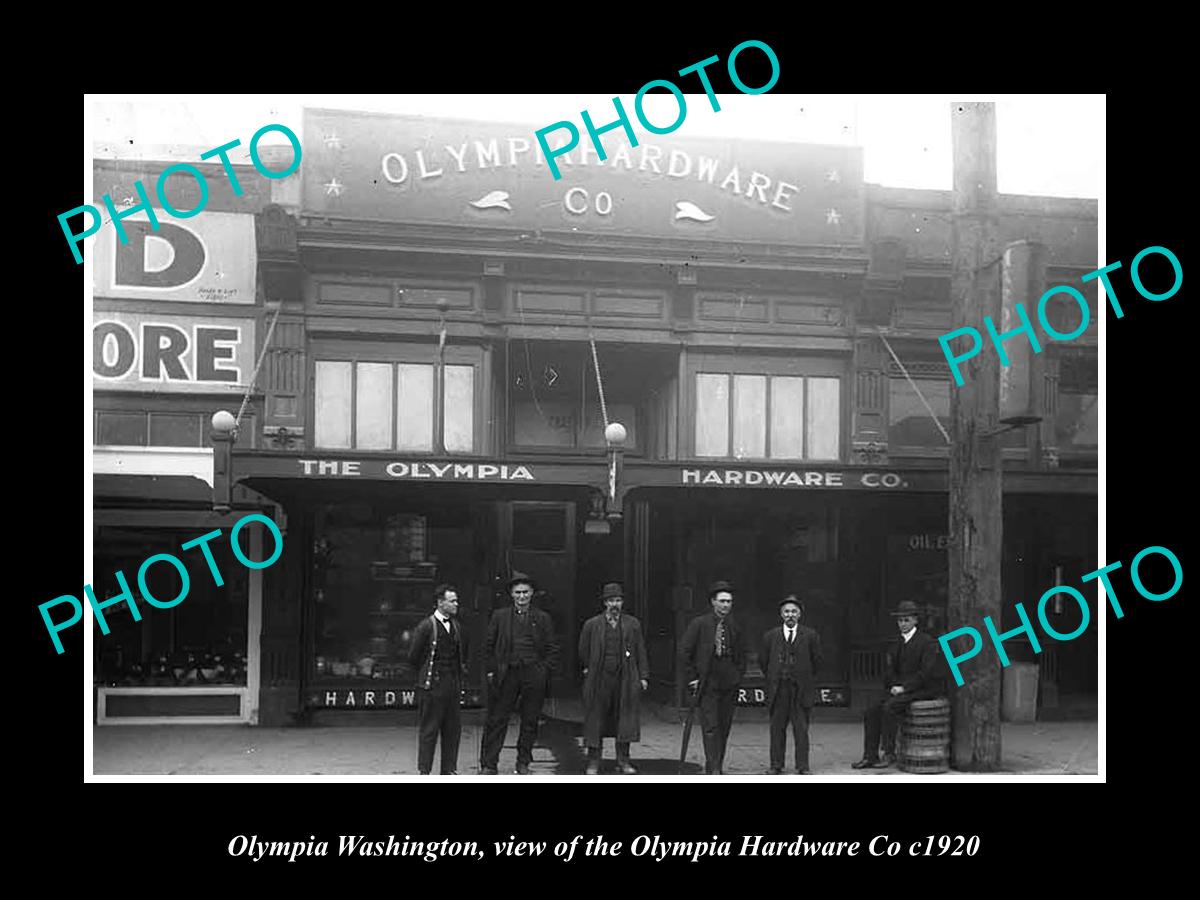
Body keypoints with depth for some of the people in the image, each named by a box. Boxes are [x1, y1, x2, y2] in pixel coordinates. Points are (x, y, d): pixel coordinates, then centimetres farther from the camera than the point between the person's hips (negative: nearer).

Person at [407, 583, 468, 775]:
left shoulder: (456, 627, 11)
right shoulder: (426, 626, -8)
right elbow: (413, 657, -4)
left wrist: (461, 672, 13)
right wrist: (427, 675, 4)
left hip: (453, 686, 6)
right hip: (432, 686, -6)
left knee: (453, 729, 7)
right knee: (428, 730, -1)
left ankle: (449, 770, 15)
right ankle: (424, 771, 5)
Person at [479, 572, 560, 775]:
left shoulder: (543, 619, 9)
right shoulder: (499, 616, 8)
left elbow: (552, 649, 10)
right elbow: (488, 647, 9)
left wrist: (544, 670, -1)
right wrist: (490, 671, 1)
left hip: (534, 677, 1)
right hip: (507, 675, -1)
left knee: (530, 722, 6)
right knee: (497, 720, -1)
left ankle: (523, 764, 17)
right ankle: (488, 764, 4)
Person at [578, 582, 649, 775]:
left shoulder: (633, 624, 8)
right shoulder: (591, 625, 5)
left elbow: (640, 651, 9)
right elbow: (583, 651, 14)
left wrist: (643, 676, 5)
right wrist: (587, 669, 8)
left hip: (625, 679, 1)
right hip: (599, 679, -1)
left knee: (626, 719, 3)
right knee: (596, 720, 1)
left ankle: (623, 761, 13)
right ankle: (594, 761, 10)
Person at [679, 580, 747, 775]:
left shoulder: (734, 627, 9)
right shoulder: (699, 624, -3)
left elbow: (742, 654, 23)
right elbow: (684, 652, -2)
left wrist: (739, 674, 11)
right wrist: (692, 678, -5)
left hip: (729, 684, 4)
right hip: (708, 684, -4)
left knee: (724, 728, 6)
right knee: (710, 728, -10)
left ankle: (718, 766, 15)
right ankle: (713, 769, -11)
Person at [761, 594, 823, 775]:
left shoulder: (811, 636, 3)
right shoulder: (770, 636, 6)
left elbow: (816, 662, 8)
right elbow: (765, 663, 13)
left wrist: (804, 678, 10)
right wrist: (774, 680, 12)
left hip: (801, 690, -1)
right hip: (778, 690, 1)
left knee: (801, 729, -1)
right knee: (777, 728, 3)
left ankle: (802, 767, 3)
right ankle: (776, 766, 9)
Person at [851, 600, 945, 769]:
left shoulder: (927, 642, -10)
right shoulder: (899, 644, 15)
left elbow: (927, 672, -18)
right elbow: (892, 670, 16)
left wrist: (904, 687, -20)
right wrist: (894, 686, -6)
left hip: (925, 690, -8)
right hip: (902, 690, 8)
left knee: (889, 707, -29)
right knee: (871, 713, -8)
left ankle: (889, 754, -22)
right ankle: (870, 756, -7)